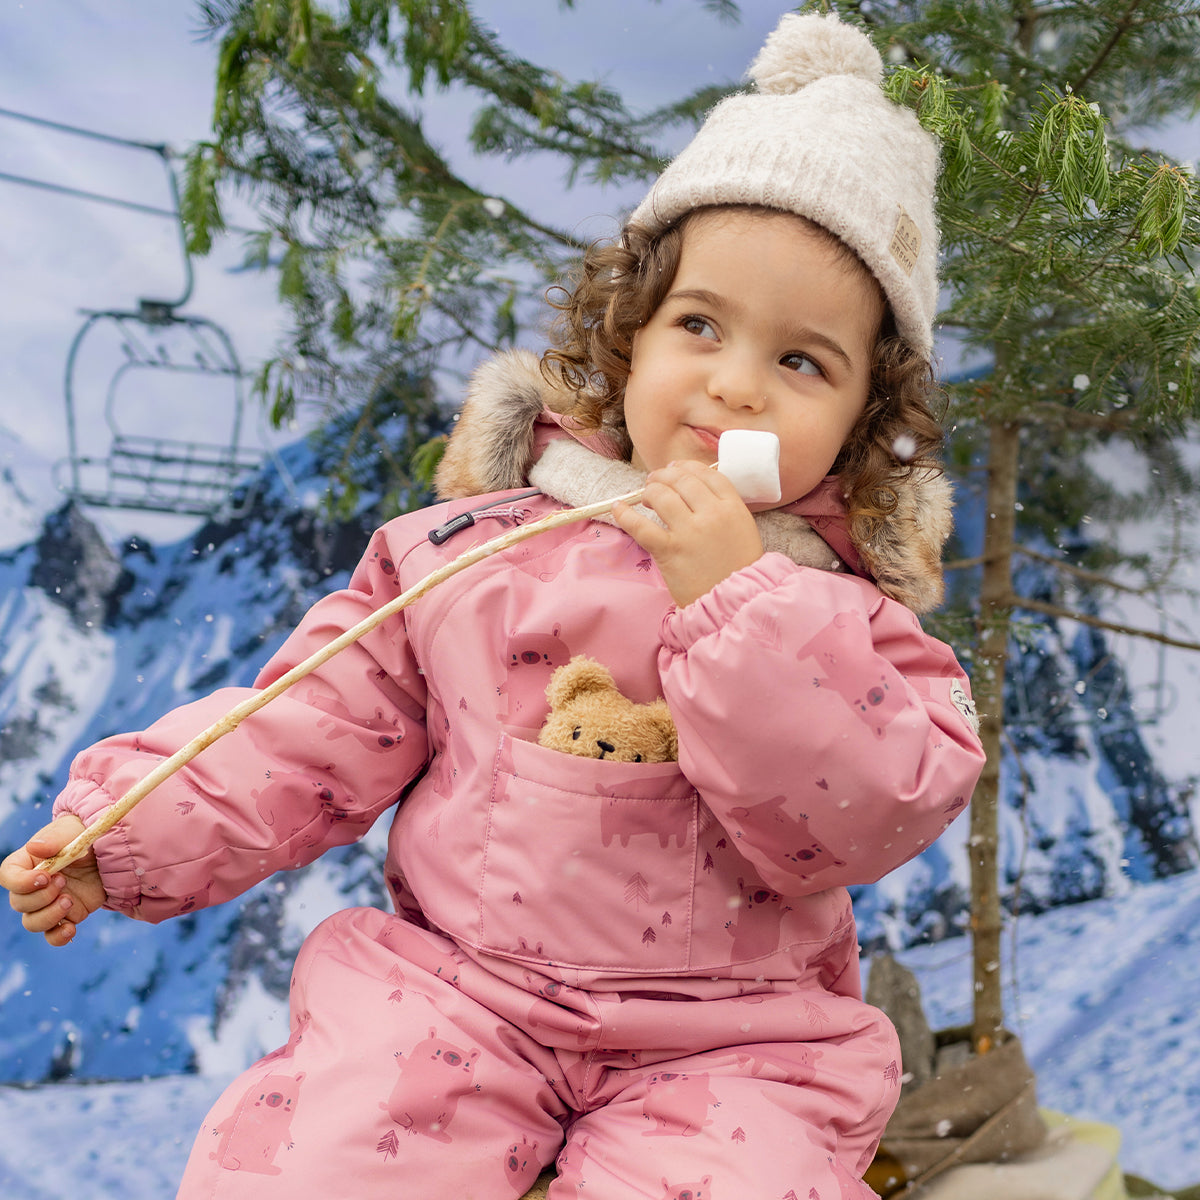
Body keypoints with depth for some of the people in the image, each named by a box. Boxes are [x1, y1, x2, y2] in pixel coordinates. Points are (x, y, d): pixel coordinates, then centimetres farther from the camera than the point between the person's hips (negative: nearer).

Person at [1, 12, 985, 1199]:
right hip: (450, 979, 1)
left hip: (720, 1042, -1)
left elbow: (862, 817, -15)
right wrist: (122, 836, 1)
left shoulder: (843, 602, -1)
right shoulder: (481, 538, 3)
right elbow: (318, 730, 8)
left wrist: (734, 600, -23)